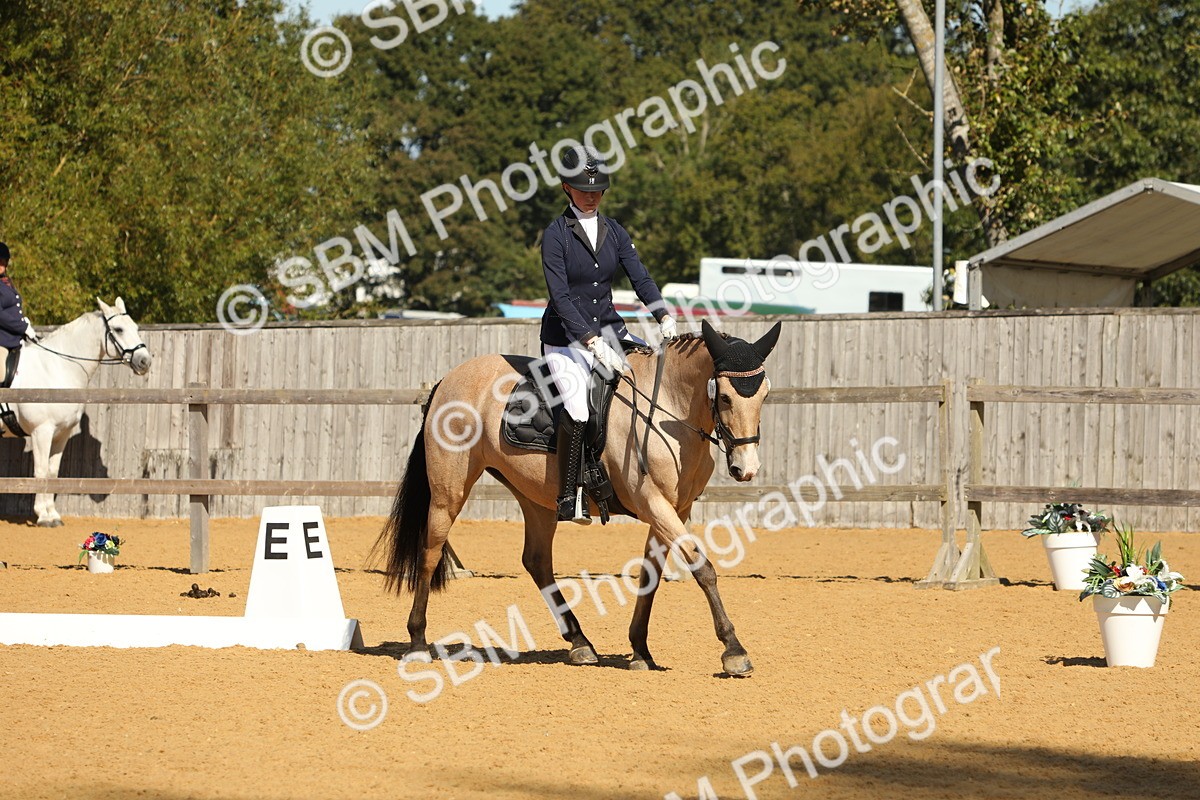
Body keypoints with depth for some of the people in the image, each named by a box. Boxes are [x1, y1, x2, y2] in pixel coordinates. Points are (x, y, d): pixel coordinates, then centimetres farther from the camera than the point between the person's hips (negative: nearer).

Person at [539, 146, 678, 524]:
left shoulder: (614, 232, 9)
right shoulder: (556, 235, -8)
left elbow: (640, 277, -1)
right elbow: (560, 297, -17)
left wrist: (664, 316, -20)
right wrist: (592, 342, -27)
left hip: (609, 330, 6)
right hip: (566, 337, -6)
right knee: (578, 410, -28)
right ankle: (569, 498, -20)